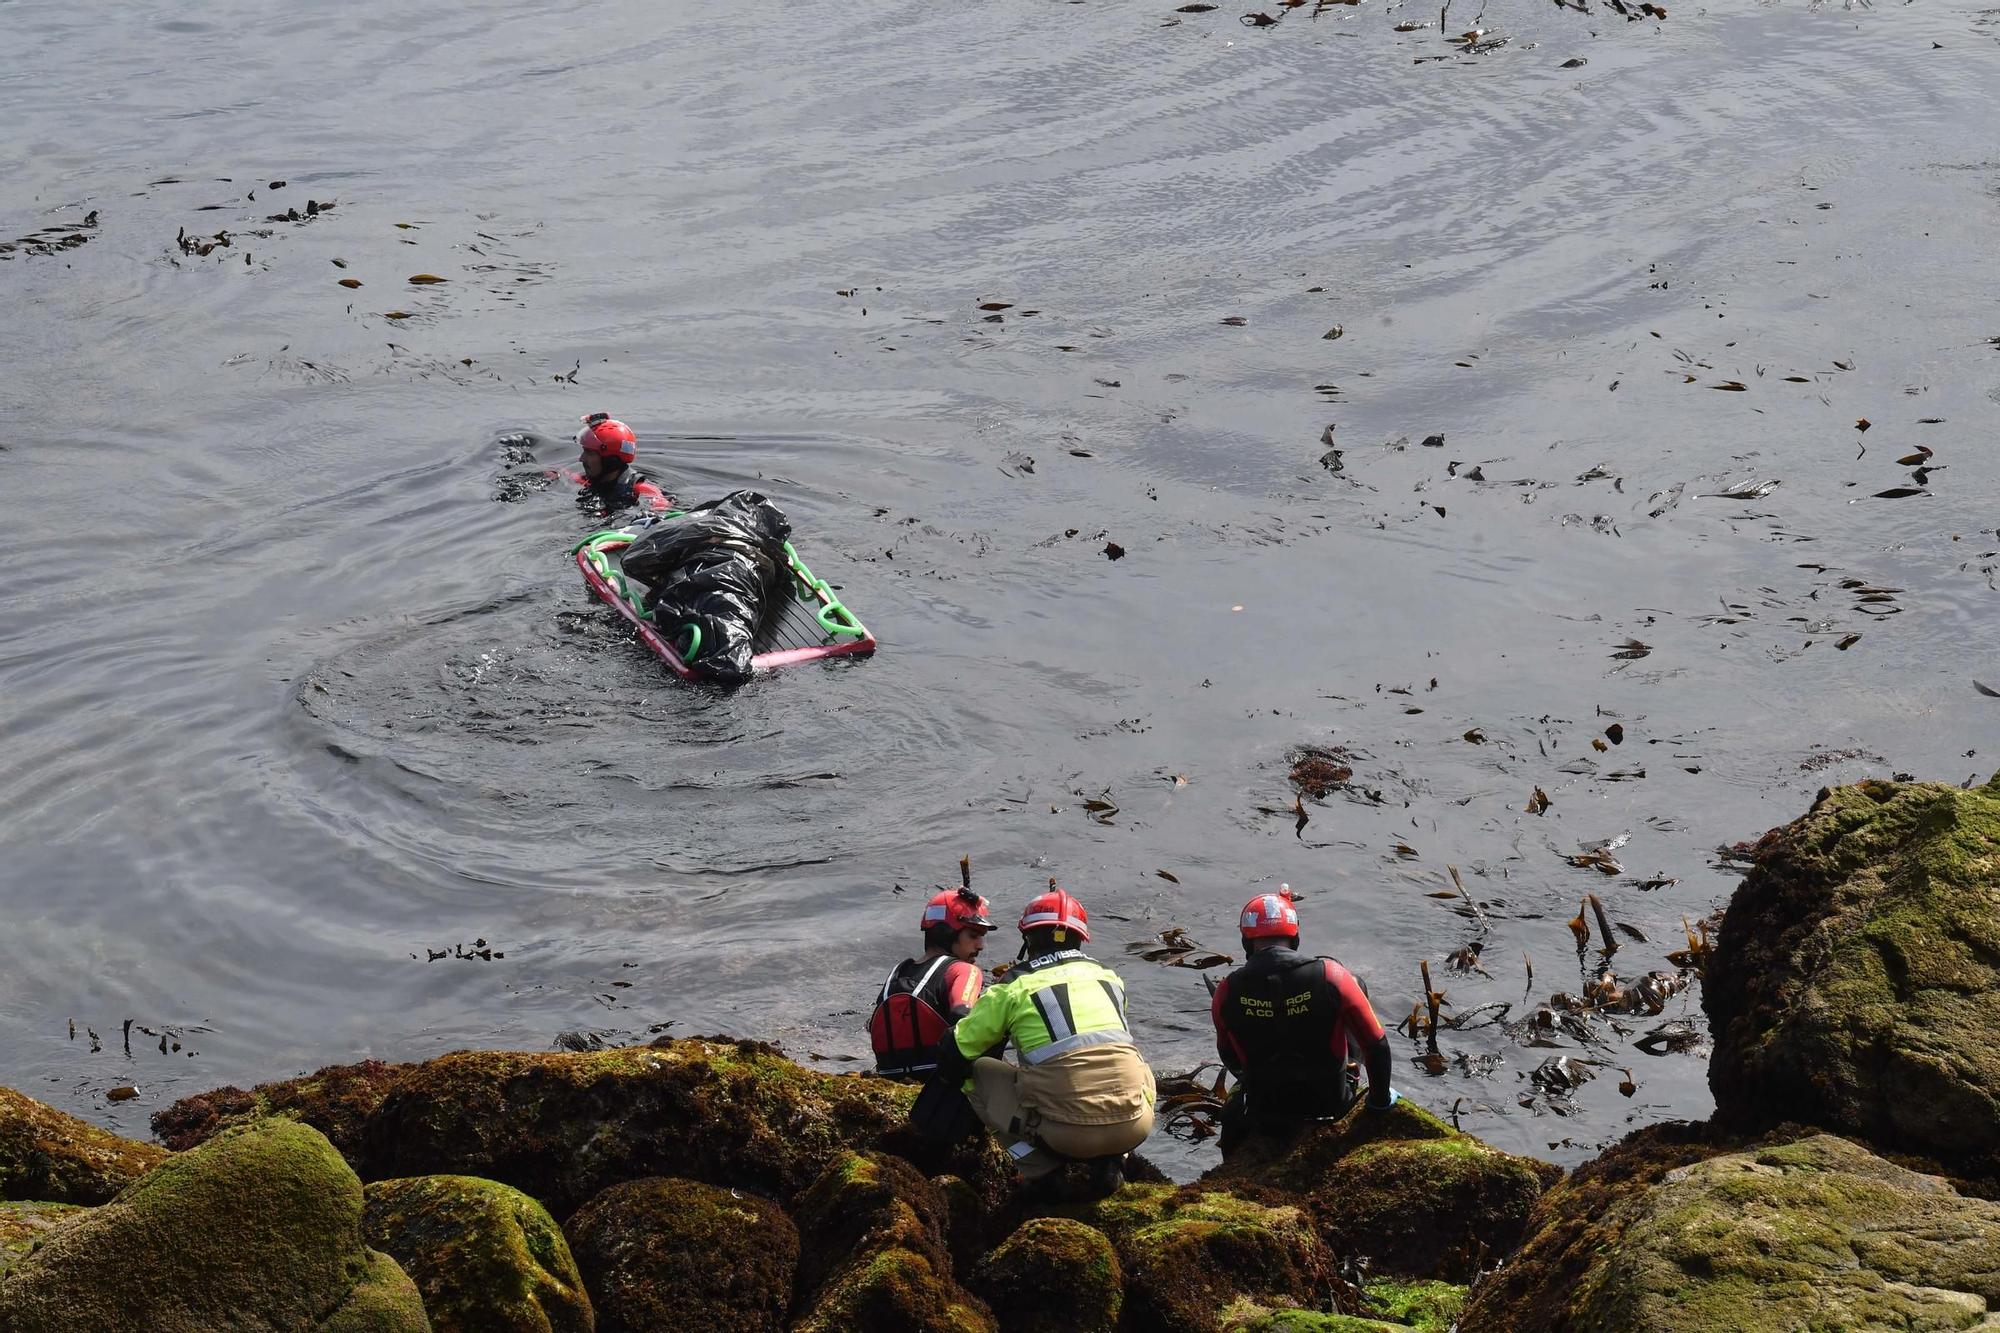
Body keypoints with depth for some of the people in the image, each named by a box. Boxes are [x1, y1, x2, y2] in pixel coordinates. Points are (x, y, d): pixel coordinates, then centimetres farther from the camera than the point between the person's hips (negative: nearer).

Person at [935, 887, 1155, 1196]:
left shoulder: (1013, 987, 7)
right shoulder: (1109, 977, 20)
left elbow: (955, 1057, 12)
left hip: (1065, 1131, -3)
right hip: (1131, 1129, 3)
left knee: (976, 1073, 17)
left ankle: (1045, 1169, 8)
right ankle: (1110, 1159, 13)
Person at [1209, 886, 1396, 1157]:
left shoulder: (1227, 994, -15)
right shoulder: (1330, 976, -19)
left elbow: (1230, 1059, 3)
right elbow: (1376, 1043, -12)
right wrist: (1381, 1099, 5)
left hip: (1265, 1115, 0)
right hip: (1331, 1104, 0)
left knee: (1232, 1115, 38)